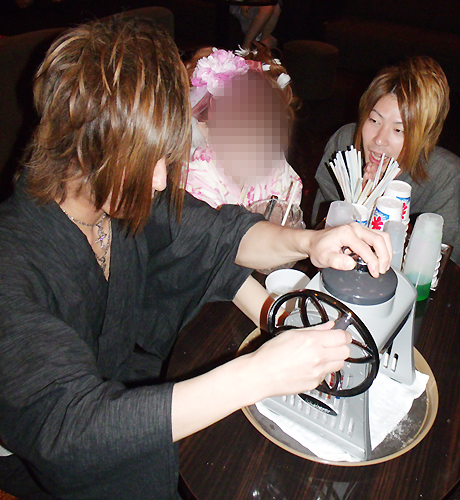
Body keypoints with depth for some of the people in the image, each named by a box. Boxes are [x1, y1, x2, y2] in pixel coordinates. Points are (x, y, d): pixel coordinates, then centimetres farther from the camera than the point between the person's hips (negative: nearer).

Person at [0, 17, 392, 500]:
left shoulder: (123, 191, -18)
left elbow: (217, 232, -8)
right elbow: (68, 426, -44)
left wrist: (307, 241, -28)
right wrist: (257, 375, -48)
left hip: (123, 368, 5)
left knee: (212, 254, -5)